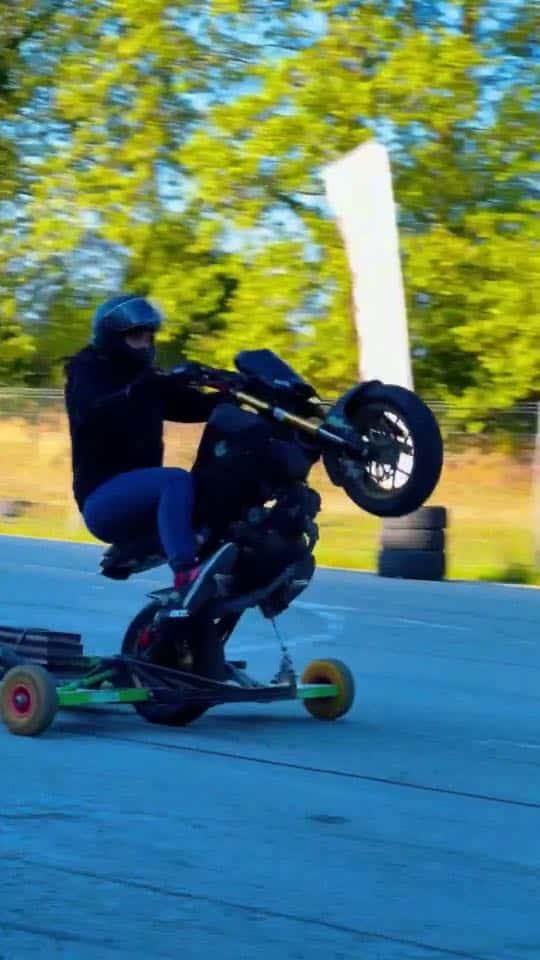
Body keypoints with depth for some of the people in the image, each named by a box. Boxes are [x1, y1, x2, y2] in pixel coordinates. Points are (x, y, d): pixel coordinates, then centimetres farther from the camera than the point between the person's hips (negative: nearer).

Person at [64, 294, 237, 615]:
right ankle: (186, 576, -55)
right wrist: (144, 388, -38)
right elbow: (92, 413, -26)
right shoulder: (88, 372, -2)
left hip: (142, 490, 8)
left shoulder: (149, 379, 18)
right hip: (103, 496, -8)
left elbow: (197, 406, 7)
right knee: (177, 480, -34)